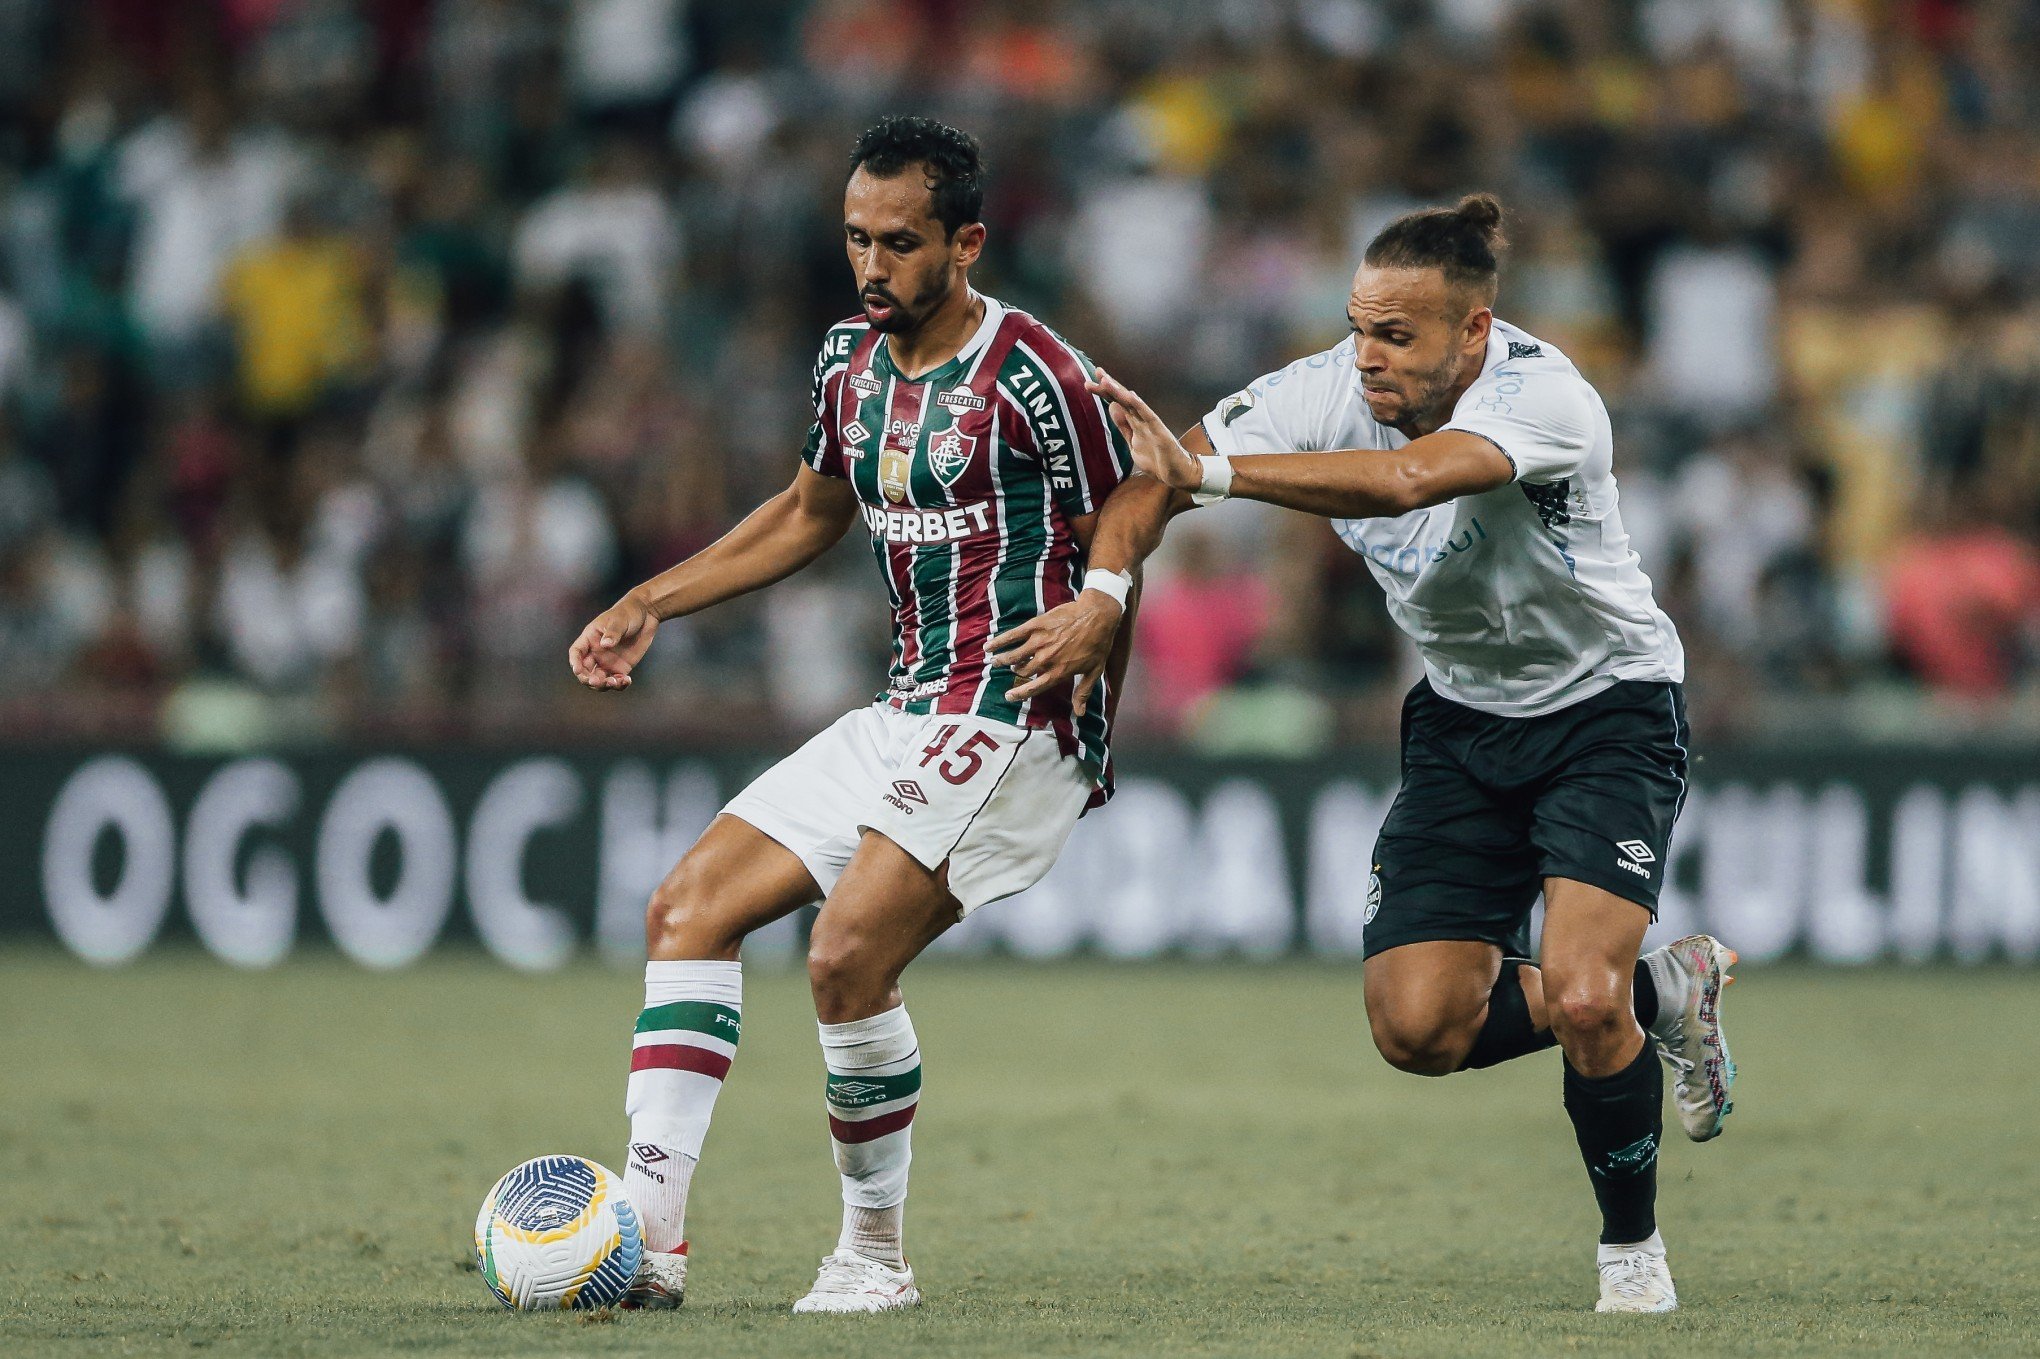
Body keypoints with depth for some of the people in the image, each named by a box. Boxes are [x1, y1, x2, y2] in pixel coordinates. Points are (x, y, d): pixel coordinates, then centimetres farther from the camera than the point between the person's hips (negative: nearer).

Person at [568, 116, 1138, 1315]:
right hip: (911, 715, 9)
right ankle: (649, 1234, -5)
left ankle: (876, 1258, -5)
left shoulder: (1033, 374, -13)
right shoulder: (853, 362, 10)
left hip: (1017, 721, -9)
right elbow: (810, 515, 27)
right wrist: (651, 605, 22)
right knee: (689, 909, 1)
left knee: (849, 959, -22)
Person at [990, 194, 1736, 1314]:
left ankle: (1632, 1244, 4)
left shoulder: (1541, 394, -30)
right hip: (1462, 716, 6)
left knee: (1583, 999, -23)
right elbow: (1150, 483, -14)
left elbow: (1407, 478, -48)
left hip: (1606, 707, -6)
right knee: (1417, 1027, -6)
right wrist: (1101, 597, -33)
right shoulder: (1330, 391, -15)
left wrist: (1205, 472, -50)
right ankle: (1662, 991, 20)